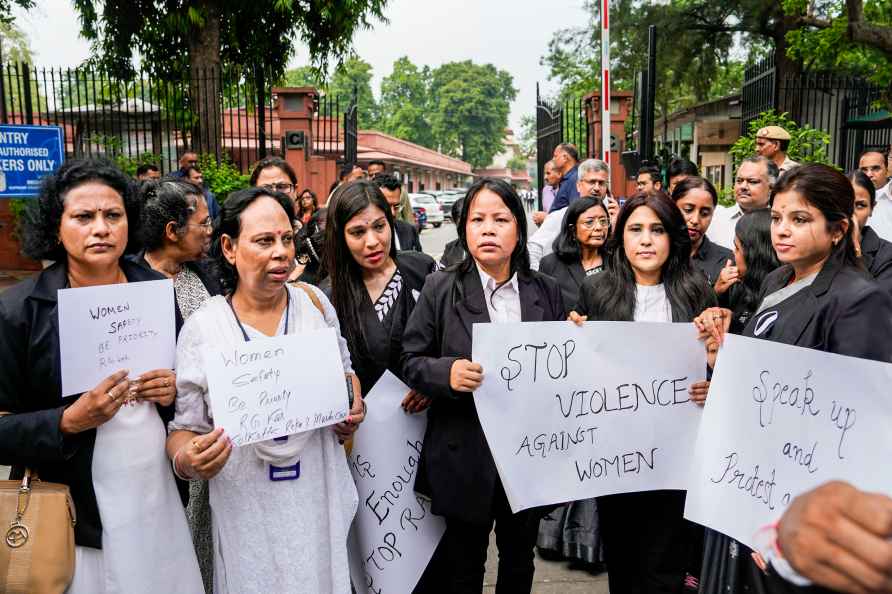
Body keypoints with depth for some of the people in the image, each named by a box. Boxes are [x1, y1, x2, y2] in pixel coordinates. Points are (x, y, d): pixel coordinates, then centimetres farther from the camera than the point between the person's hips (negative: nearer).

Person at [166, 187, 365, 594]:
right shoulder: (200, 328, -9)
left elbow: (344, 372, 14)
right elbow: (184, 428, -2)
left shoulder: (314, 302, -2)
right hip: (247, 512, -2)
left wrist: (351, 413, -5)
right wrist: (187, 461, -23)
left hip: (320, 499, 2)